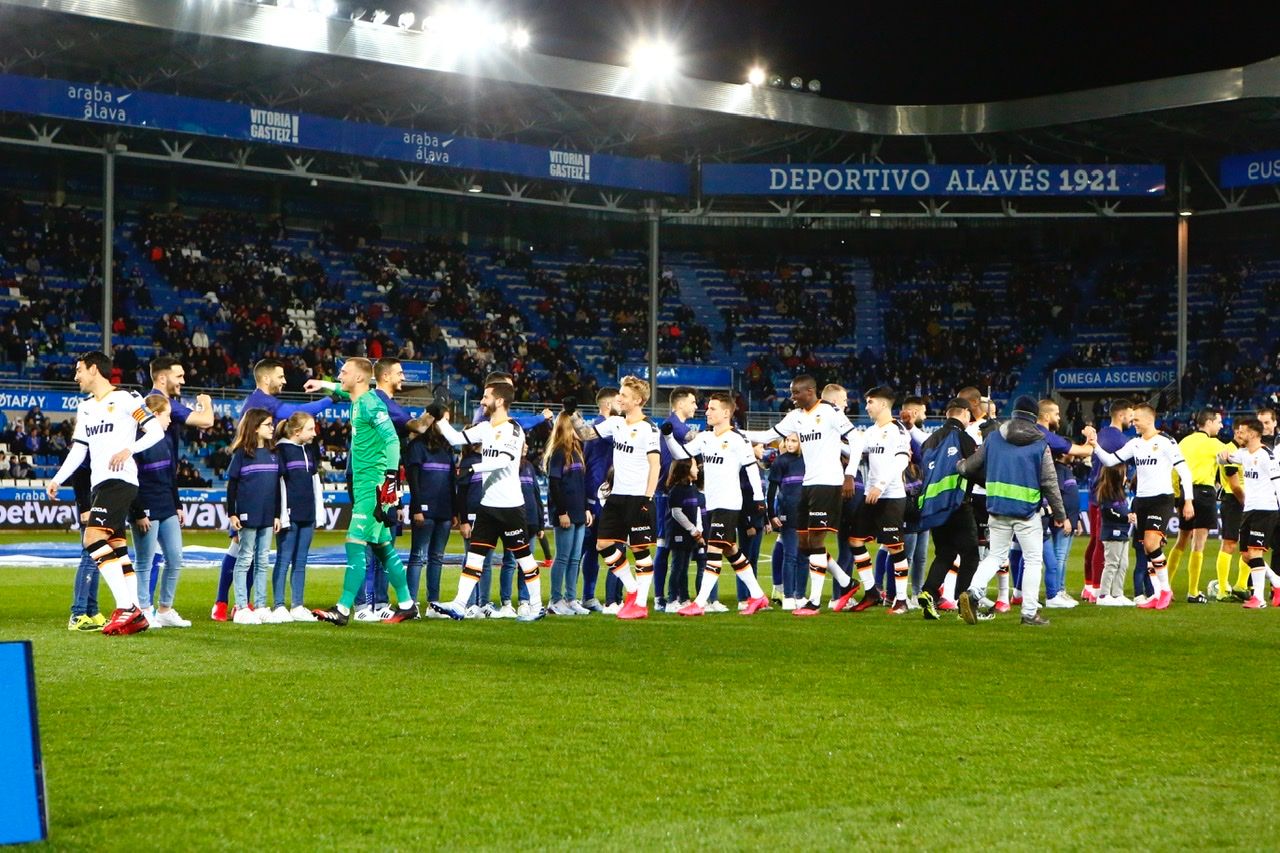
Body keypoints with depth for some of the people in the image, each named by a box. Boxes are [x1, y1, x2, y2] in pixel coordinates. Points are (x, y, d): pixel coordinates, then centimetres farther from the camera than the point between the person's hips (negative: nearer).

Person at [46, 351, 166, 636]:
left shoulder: (125, 399, -3)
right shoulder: (85, 408, 21)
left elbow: (157, 431, -5)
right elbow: (78, 450, 19)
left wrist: (129, 450, -19)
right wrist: (57, 481, 9)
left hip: (119, 480, -8)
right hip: (98, 484, 8)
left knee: (94, 539, -21)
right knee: (116, 548, 5)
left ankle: (125, 608, -22)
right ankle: (136, 615, 7)